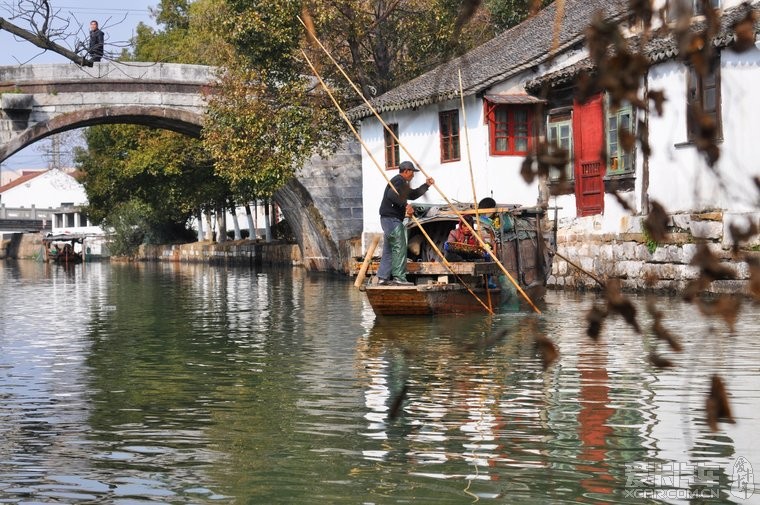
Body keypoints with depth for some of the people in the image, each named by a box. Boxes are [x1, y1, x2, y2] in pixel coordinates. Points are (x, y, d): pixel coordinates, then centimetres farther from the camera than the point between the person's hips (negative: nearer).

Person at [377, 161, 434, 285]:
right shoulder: (399, 181, -10)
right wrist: (405, 205, -26)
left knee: (388, 250, 11)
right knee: (399, 248, -10)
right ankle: (399, 278, -12)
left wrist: (426, 185, 30)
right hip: (392, 219, -11)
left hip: (388, 219, 11)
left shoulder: (402, 183, 24)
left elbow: (412, 194, 35)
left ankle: (383, 277, 11)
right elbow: (392, 195, -28)